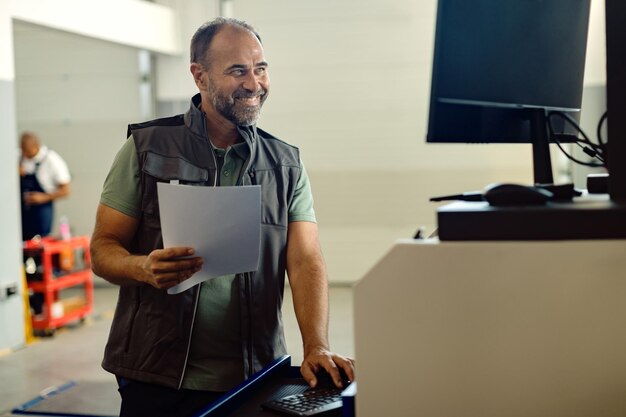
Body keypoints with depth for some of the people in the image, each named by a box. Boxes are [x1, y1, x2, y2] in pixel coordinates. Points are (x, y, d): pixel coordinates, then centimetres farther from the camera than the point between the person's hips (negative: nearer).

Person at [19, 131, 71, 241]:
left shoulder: (52, 161, -11)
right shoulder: (21, 158, 4)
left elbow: (65, 191, -8)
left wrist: (43, 197, -18)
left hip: (41, 210, -5)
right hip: (22, 210, 5)